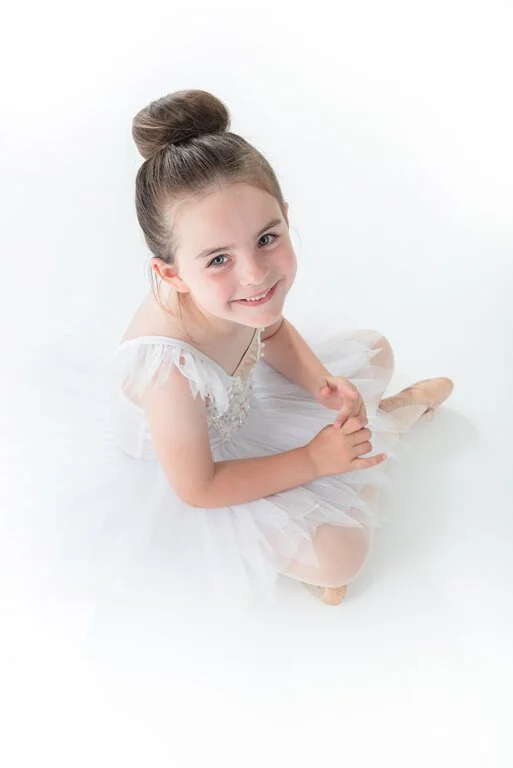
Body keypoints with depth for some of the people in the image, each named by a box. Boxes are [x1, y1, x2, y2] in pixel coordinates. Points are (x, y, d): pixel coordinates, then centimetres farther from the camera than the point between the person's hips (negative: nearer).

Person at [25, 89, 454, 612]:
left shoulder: (246, 281, -26)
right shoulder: (169, 367, -45)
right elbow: (198, 487, -28)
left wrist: (319, 381, -16)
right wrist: (312, 461, -22)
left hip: (239, 407, 7)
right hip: (175, 475, -6)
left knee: (374, 349, 8)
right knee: (338, 557, -18)